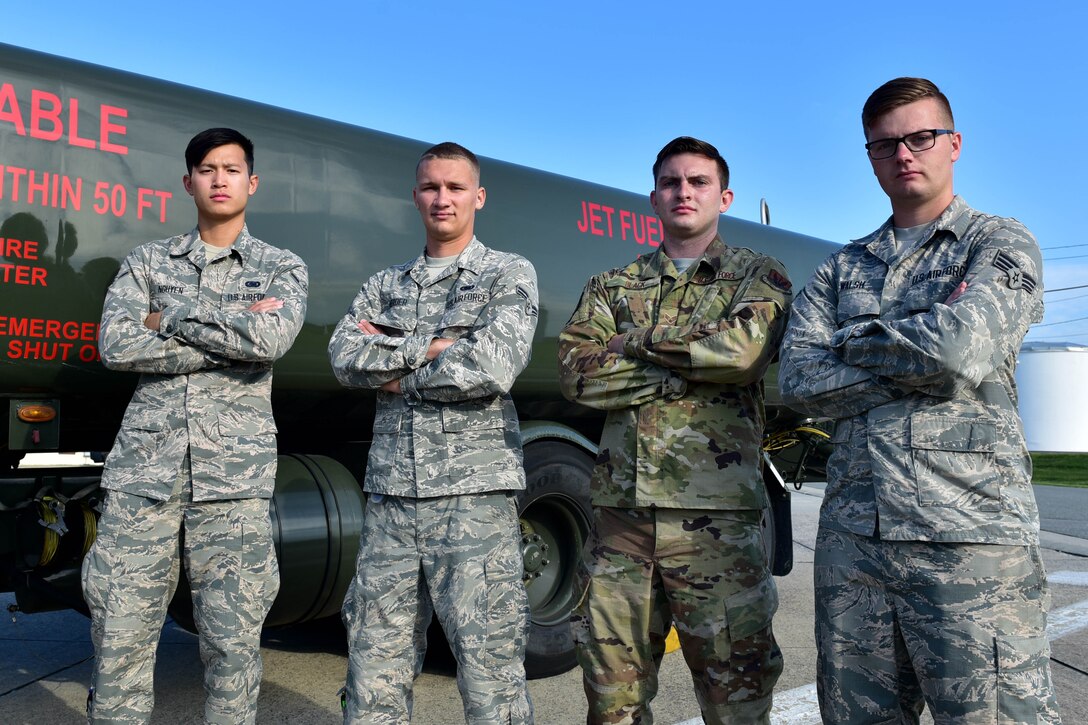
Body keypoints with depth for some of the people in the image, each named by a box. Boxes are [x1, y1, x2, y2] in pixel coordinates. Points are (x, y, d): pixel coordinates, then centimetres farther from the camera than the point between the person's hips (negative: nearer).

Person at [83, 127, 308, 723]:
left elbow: (272, 340, -12)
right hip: (143, 472, 2)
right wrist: (234, 336, -7)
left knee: (232, 644, 3)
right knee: (119, 640, 4)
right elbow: (116, 345, -3)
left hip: (235, 479, -1)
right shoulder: (148, 261, 14)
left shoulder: (282, 268, 9)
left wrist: (174, 316, -5)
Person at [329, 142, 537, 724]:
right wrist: (430, 348, -10)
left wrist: (398, 373, -2)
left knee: (490, 675, -1)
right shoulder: (384, 286, 18)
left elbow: (493, 368, -12)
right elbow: (345, 358, 1)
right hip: (390, 499, 4)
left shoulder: (510, 274, 4)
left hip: (475, 495, -4)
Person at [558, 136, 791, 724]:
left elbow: (743, 349, -14)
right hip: (619, 512, 3)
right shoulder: (612, 286, 15)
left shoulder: (759, 276, 8)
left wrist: (638, 340, -4)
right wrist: (689, 364, -7)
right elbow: (577, 373, -1)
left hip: (716, 515, -2)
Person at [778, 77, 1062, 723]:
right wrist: (920, 368, -7)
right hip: (851, 535, 4)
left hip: (972, 536, -4)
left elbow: (962, 348, -15)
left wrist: (856, 342, 1)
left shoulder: (1001, 243, 6)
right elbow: (798, 380, 0)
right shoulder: (840, 270, 17)